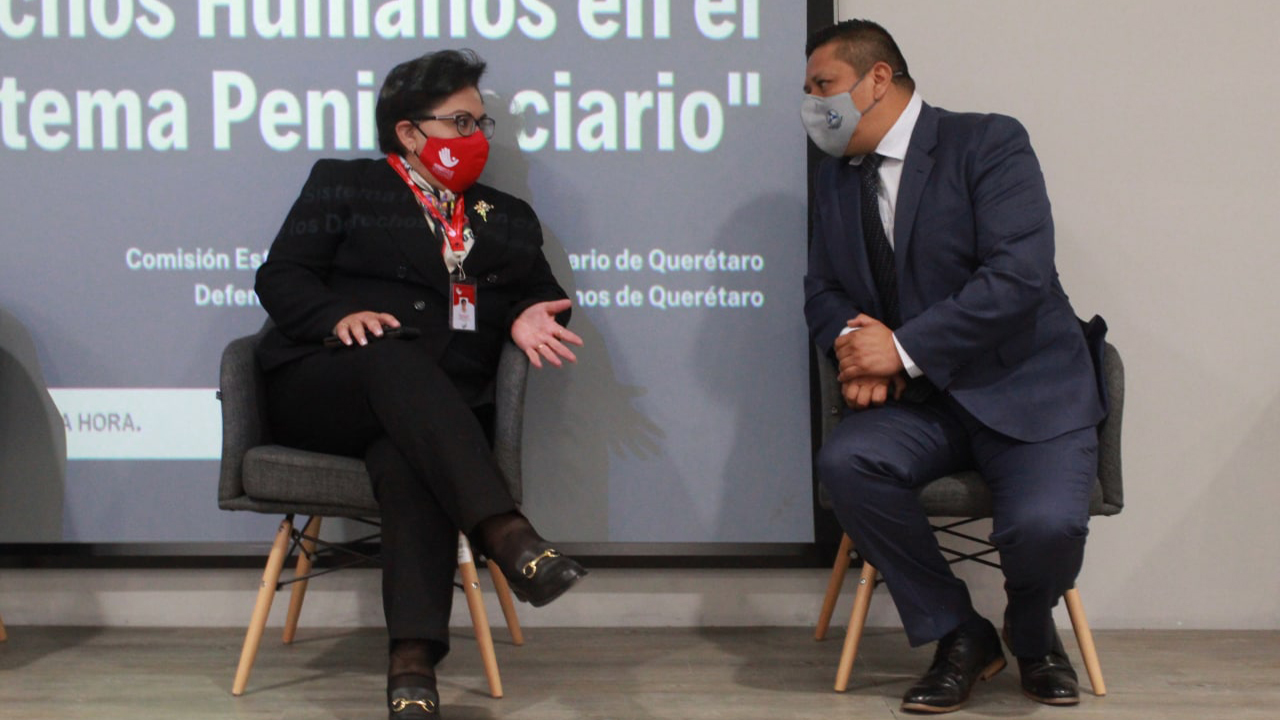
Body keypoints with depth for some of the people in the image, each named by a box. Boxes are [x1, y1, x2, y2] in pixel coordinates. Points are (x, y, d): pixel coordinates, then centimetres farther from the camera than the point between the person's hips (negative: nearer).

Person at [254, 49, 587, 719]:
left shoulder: (506, 219, 27)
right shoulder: (343, 185, 17)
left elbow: (540, 296, 23)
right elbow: (280, 277, 6)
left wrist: (529, 320, -3)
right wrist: (338, 316, -15)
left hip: (432, 408, 2)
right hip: (319, 388, -2)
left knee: (409, 461, -37)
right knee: (397, 356, -39)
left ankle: (413, 663, -50)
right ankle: (505, 533, -53)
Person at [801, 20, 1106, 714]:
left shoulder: (988, 143, -8)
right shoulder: (835, 179, 13)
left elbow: (1019, 274, -19)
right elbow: (824, 290, 17)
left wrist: (902, 349, -20)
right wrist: (855, 346, -8)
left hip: (1024, 389, -5)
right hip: (918, 399, 5)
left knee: (1044, 524, -30)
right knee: (845, 462, -27)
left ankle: (1031, 631, 10)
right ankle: (959, 636, -7)